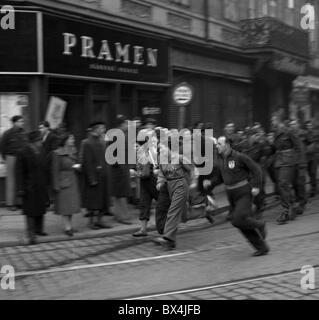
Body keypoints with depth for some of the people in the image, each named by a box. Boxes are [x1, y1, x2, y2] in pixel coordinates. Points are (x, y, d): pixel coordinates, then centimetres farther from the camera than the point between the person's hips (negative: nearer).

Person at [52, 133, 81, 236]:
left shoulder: (73, 151, 9)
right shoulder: (58, 153, -11)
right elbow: (55, 170, -12)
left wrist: (76, 166, 0)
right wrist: (56, 185, -14)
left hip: (73, 181, 7)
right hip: (63, 181, -7)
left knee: (71, 204, 9)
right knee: (65, 204, -6)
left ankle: (69, 226, 17)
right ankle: (67, 227, -4)